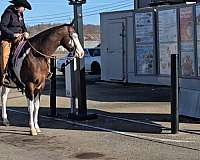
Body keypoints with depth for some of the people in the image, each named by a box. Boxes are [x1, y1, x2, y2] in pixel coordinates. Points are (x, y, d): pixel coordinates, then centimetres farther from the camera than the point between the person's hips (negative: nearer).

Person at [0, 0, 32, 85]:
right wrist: (13, 34, -19)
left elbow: (23, 26, 24)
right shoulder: (8, 13, -7)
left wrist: (25, 32, 2)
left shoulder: (20, 14, 16)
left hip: (18, 39, 7)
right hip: (7, 39, -7)